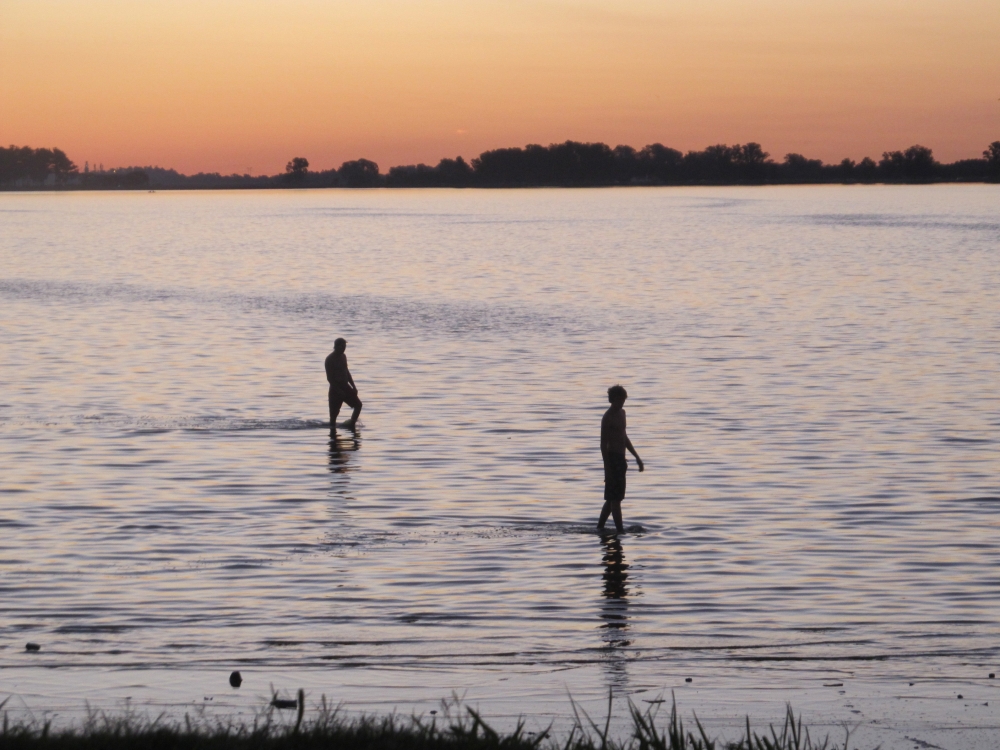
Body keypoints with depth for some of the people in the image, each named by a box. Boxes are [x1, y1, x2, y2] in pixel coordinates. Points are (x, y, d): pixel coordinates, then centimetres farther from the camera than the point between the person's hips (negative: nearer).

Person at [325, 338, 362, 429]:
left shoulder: (343, 356, 11)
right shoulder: (330, 359, -13)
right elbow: (329, 377, -17)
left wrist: (353, 386, 13)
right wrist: (338, 390, -23)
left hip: (345, 387, 7)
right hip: (336, 388, -7)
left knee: (358, 404, 3)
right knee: (334, 412, -3)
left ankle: (351, 424, 12)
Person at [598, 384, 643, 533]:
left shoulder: (622, 413, 14)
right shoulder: (608, 418, -13)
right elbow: (603, 444, -16)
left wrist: (637, 457, 25)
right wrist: (607, 468, -21)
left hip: (621, 459, 9)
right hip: (613, 459, -9)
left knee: (613, 498, 14)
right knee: (615, 499, -8)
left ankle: (600, 527, 22)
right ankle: (620, 530, -9)